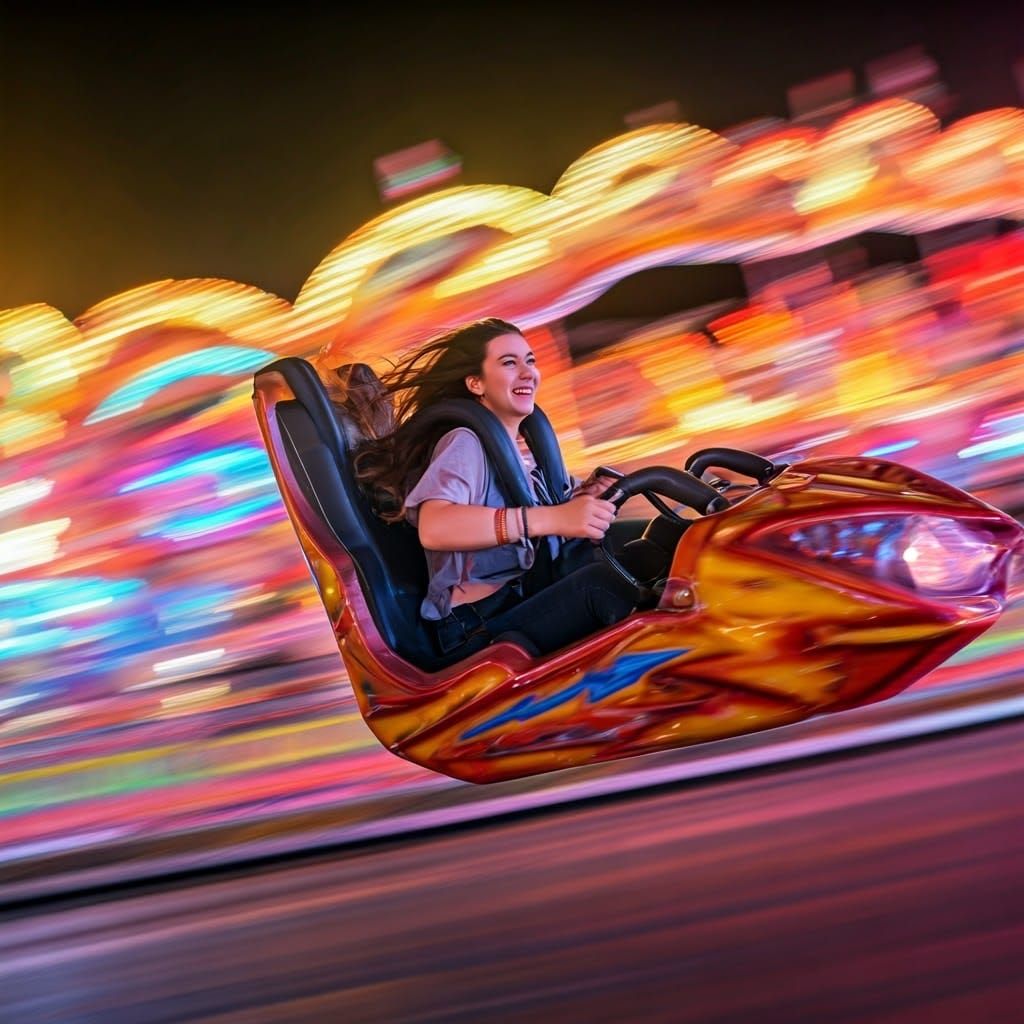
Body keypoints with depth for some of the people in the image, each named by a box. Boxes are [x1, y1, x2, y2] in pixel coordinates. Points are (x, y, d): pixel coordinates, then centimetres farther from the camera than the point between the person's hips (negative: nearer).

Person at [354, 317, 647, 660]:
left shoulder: (525, 449, 21)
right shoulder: (466, 443, -6)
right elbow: (433, 528, -27)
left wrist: (584, 496, -5)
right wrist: (552, 518, -34)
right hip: (481, 634, -8)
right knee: (605, 580, -30)